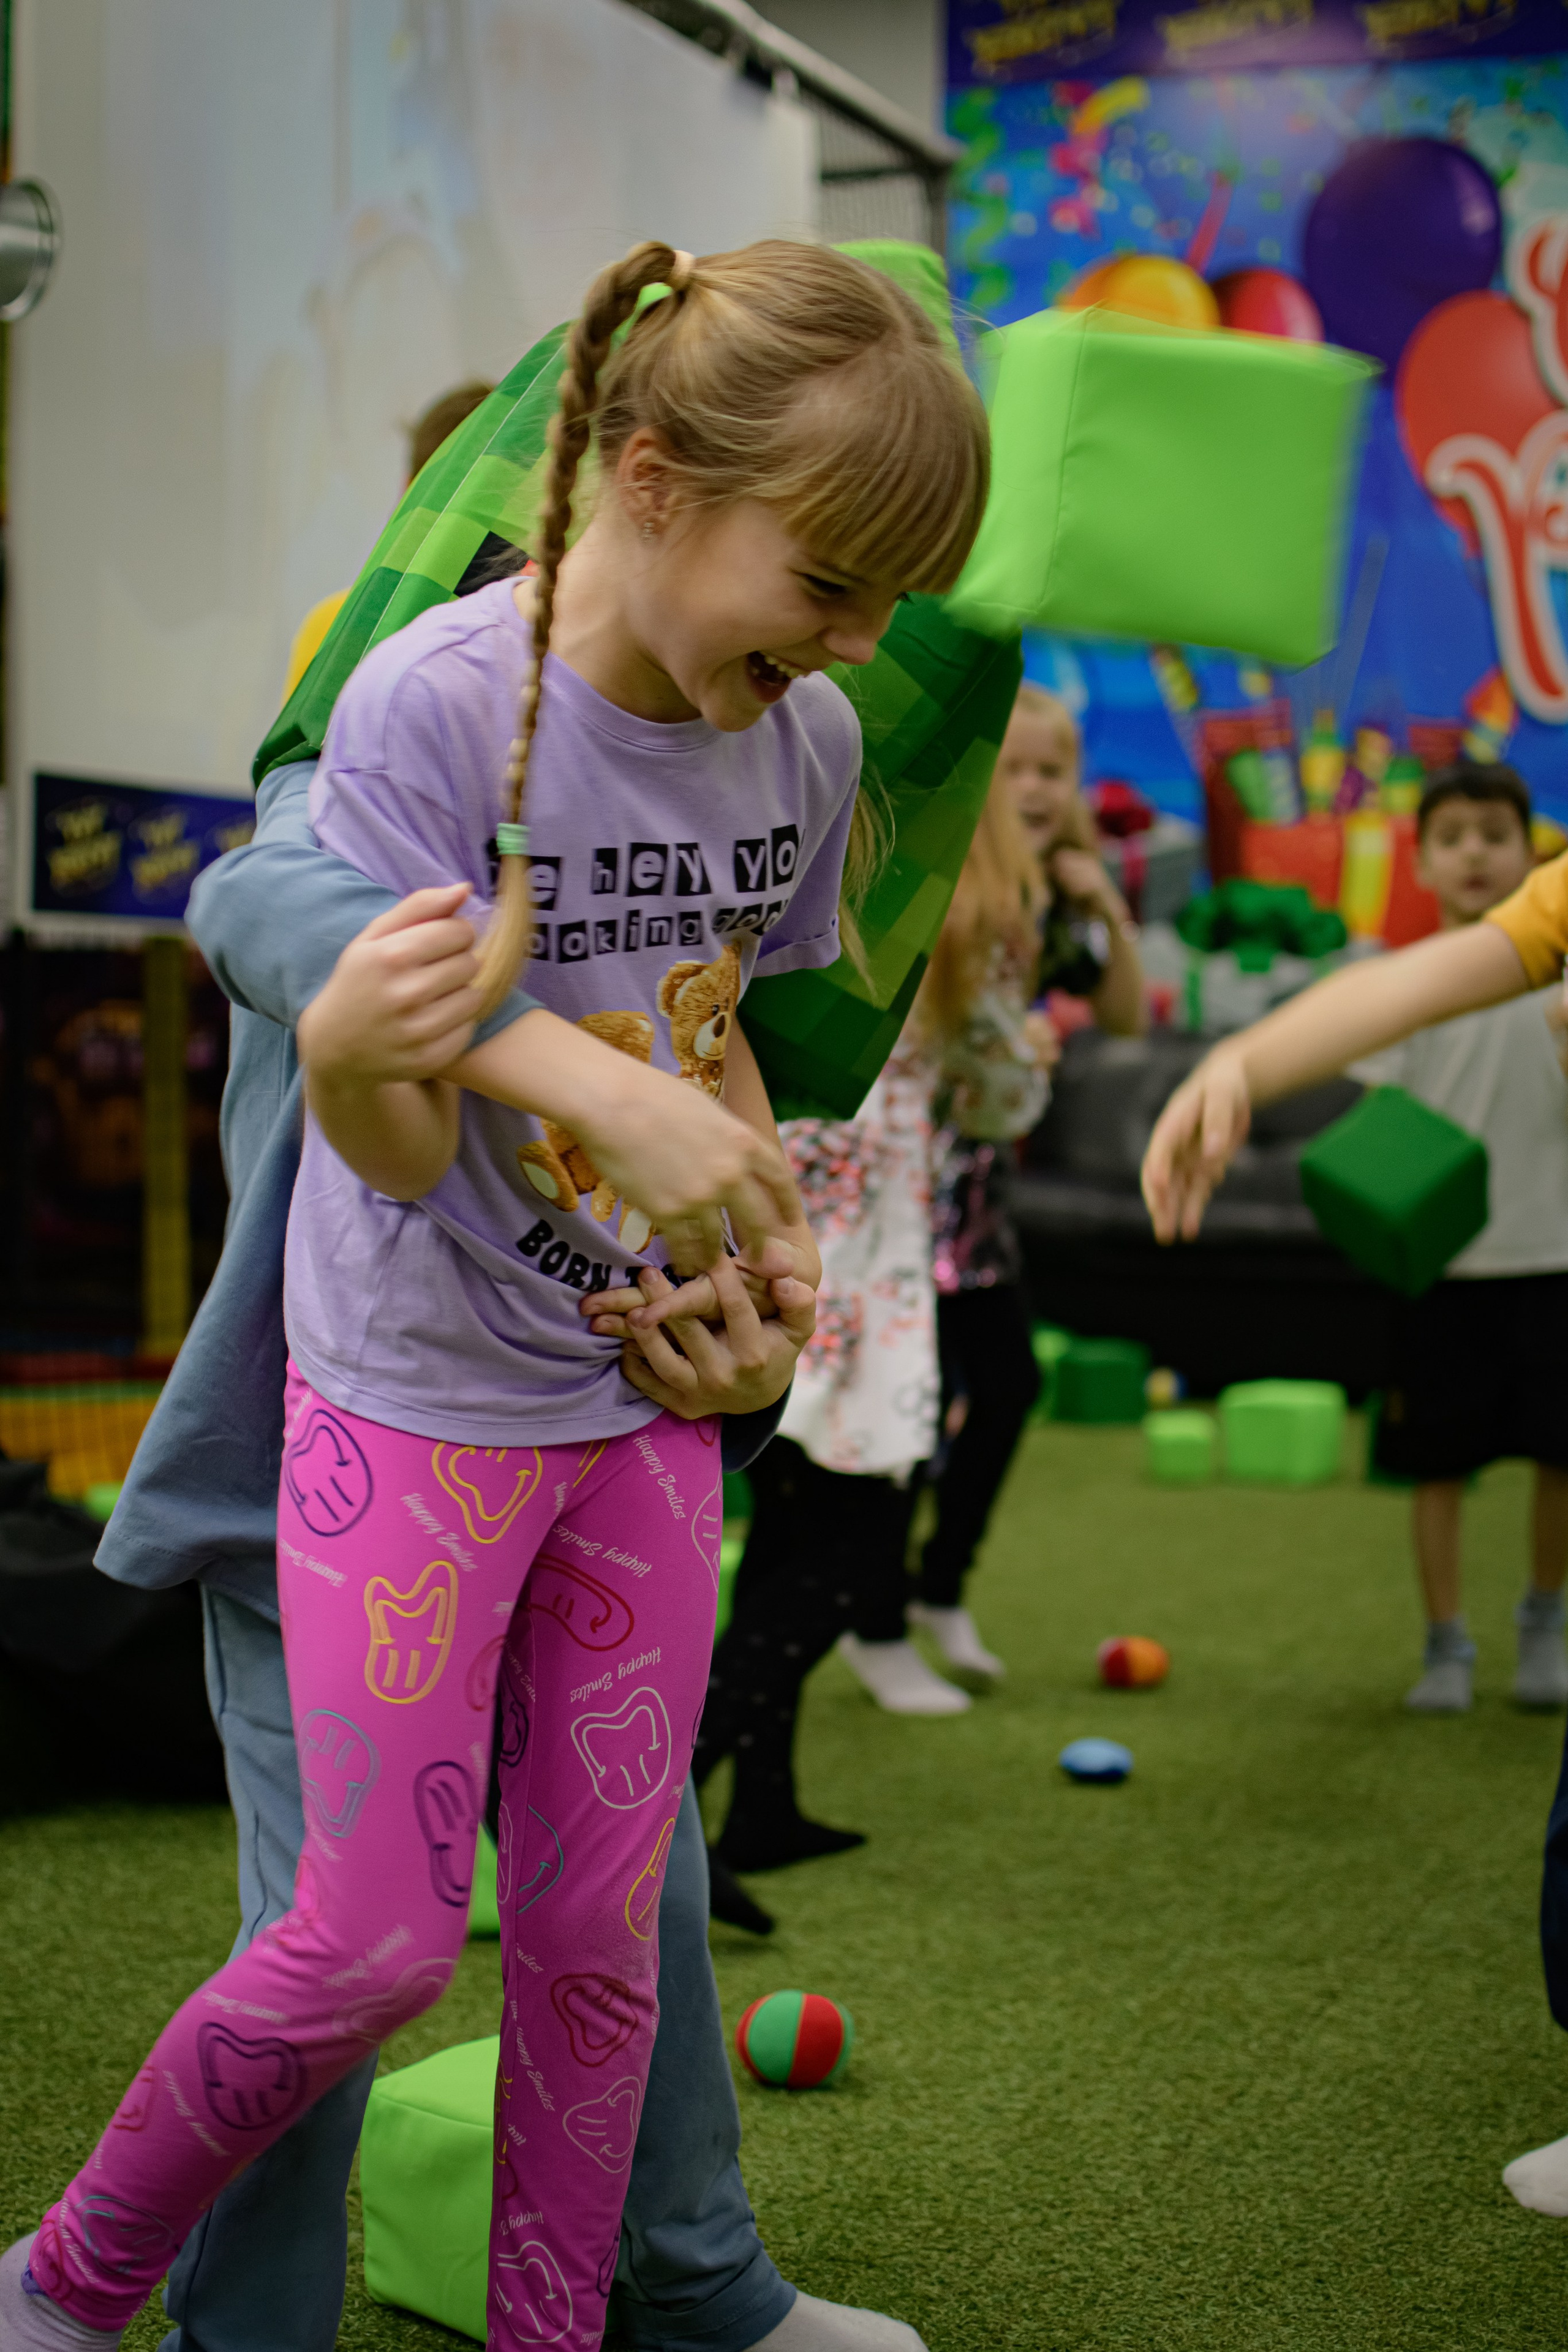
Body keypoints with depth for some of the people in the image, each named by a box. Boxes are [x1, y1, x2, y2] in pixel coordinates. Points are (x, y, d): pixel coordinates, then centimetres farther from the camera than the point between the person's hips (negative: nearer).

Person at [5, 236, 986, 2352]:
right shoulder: (431, 704, -20)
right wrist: (547, 1059, -43)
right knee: (375, 1943, 0)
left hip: (645, 1397, 5)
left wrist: (767, 1224, -1)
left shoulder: (807, 738, -3)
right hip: (417, 1394, -5)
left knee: (600, 1938, 10)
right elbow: (386, 1147, -23)